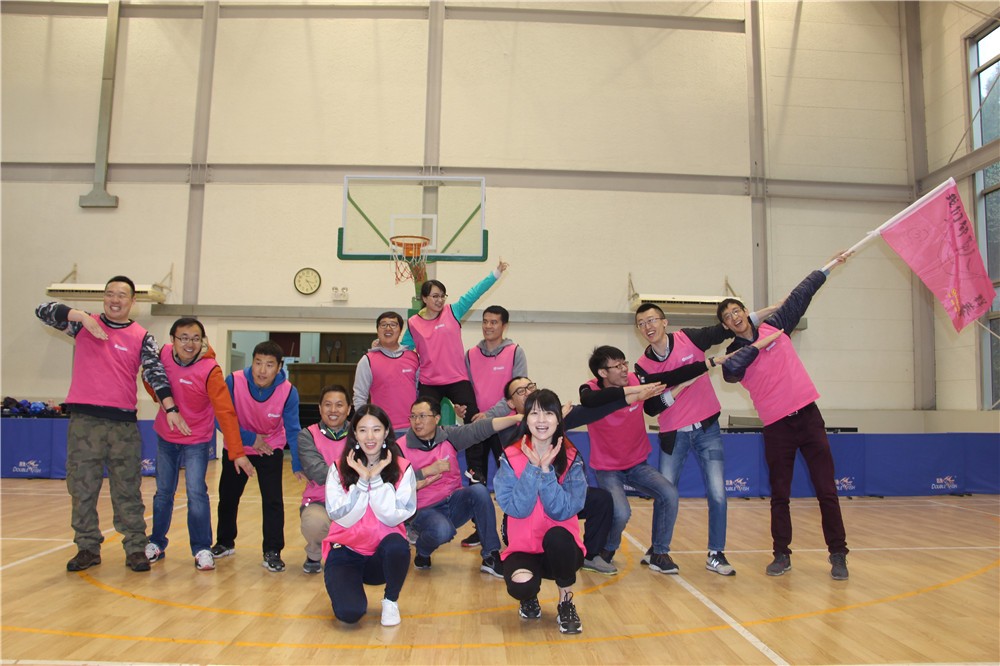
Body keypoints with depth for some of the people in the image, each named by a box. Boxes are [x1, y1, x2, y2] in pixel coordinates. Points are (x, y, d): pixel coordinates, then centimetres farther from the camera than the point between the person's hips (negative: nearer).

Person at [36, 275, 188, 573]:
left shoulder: (142, 338, 6)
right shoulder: (84, 324, 9)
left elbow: (155, 372, -3)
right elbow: (43, 311, 1)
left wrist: (170, 408, -15)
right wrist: (82, 316, -14)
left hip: (124, 422, -1)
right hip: (84, 419, 1)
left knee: (128, 489, 3)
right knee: (82, 487, 7)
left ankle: (136, 548, 9)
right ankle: (87, 548, 18)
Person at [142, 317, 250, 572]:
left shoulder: (210, 370, -24)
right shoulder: (164, 354, -10)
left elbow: (225, 412, -27)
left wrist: (237, 452, -32)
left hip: (197, 441, -4)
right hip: (166, 437, 4)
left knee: (196, 493, -10)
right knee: (163, 492, 14)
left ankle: (202, 549, 4)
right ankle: (156, 543, 30)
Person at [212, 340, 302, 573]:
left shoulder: (288, 392, -26)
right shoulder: (234, 382, -27)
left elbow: (293, 431, -20)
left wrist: (298, 465, -25)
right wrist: (250, 439, -20)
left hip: (270, 449, -1)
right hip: (237, 447, 2)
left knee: (273, 500, -10)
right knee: (228, 497, 15)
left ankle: (272, 552, 4)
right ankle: (225, 543, 38)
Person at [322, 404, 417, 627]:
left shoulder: (402, 468, -6)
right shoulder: (339, 468, -4)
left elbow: (393, 517, -14)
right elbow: (341, 517, -12)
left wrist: (377, 478, -20)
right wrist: (362, 480, -19)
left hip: (383, 555, 0)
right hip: (345, 552, 0)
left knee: (397, 544, -35)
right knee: (350, 612, -24)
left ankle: (391, 600, -4)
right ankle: (349, 586, 14)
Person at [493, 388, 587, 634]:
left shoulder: (571, 458, -6)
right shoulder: (511, 458, -6)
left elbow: (563, 511, -17)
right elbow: (516, 509, -18)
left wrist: (546, 469, -23)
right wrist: (533, 468, -22)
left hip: (562, 549, 0)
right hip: (523, 549, 0)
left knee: (556, 535, -35)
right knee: (521, 583, -32)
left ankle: (566, 604, -7)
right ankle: (529, 598, 9)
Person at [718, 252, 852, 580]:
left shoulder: (774, 326, 8)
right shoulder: (735, 353, 3)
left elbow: (800, 295, 12)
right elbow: (729, 371, -20)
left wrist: (829, 267, 15)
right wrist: (758, 345, -14)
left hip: (807, 415, 1)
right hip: (776, 426, -1)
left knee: (826, 490, 0)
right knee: (779, 495, 5)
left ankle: (838, 555, 8)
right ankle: (782, 555, 16)